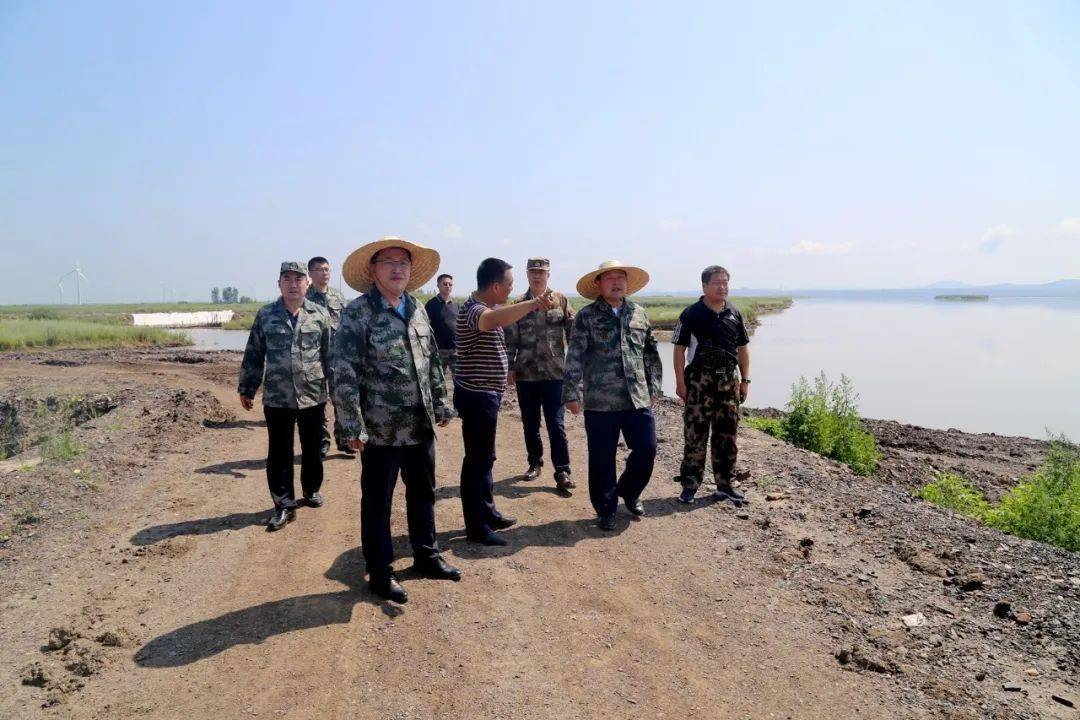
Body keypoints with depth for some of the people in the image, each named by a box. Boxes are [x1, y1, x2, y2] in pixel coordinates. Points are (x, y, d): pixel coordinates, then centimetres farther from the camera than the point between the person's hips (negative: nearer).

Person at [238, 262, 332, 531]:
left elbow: (330, 354, 4)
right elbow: (253, 355, 6)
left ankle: (311, 490, 35)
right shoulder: (265, 315, 1)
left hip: (313, 396, 0)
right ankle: (284, 504, 13)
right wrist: (246, 389, 7)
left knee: (312, 449, 14)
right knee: (278, 453, 3)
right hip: (276, 398, 0)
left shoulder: (320, 314, 1)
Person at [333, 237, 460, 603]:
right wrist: (353, 426, -17)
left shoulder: (417, 311, 9)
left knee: (423, 493, 18)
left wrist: (442, 405, 14)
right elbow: (345, 374, -14)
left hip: (421, 425, 6)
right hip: (381, 430, -6)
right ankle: (380, 573, 23)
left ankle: (426, 555, 37)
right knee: (377, 503, 8)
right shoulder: (357, 313, -11)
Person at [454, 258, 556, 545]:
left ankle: (487, 514, 31)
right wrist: (533, 303, -51)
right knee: (478, 459, -2)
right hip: (477, 395, -10)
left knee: (484, 457, 18)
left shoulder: (487, 306, 10)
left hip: (485, 394, 10)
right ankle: (476, 527, 7)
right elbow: (493, 320, -45)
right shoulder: (473, 309, -22)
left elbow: (503, 317, 32)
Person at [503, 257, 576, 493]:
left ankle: (562, 472, 1)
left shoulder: (560, 300, 3)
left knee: (556, 425, -5)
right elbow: (510, 339, 5)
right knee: (530, 424, 13)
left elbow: (574, 331, 1)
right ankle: (535, 463, 29)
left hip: (554, 373, -2)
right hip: (525, 374, 3)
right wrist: (509, 367, -1)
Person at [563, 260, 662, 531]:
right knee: (602, 460, 4)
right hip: (600, 402, -3)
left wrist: (655, 386, 13)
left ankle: (628, 491, 33)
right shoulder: (586, 316, -3)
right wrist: (572, 394, -13)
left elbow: (651, 353, 16)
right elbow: (574, 358, -7)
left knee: (646, 450, 5)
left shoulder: (638, 313, 10)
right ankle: (606, 510, 23)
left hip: (638, 399, 4)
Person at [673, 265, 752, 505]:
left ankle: (724, 485, 19)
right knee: (695, 434, -2)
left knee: (727, 435, 9)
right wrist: (680, 382, -9)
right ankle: (689, 485, 7)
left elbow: (742, 349, 15)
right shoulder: (691, 314, -4)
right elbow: (679, 349, -4)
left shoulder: (734, 314, 10)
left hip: (728, 380, 5)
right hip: (699, 381, -4)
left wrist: (745, 380, 10)